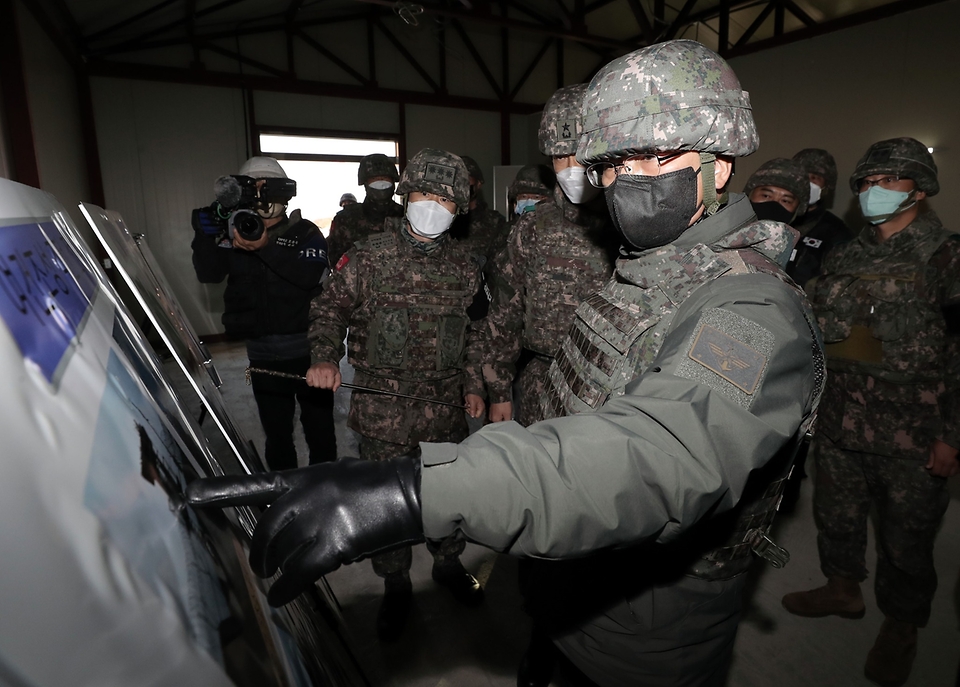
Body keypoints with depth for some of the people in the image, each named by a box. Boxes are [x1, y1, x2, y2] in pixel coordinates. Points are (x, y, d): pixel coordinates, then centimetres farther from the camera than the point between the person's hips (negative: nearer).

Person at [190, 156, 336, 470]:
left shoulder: (305, 232, -1)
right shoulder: (235, 235, 7)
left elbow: (312, 275, -20)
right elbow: (208, 274, -4)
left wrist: (266, 248, -29)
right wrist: (205, 235, -20)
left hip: (308, 349, -2)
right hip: (263, 353, 2)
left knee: (319, 426, 9)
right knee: (276, 431, 13)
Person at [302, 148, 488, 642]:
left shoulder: (462, 267, 4)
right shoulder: (369, 256, -6)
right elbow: (329, 309, 1)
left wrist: (473, 385, 11)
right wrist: (325, 358, -14)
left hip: (444, 407, 3)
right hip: (382, 408, -2)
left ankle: (448, 564, 44)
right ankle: (395, 586, 34)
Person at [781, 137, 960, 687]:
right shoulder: (844, 258, 8)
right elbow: (818, 330, 15)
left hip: (913, 435, -4)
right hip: (841, 425, 5)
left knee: (906, 537, 11)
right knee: (837, 514, 19)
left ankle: (902, 627, 34)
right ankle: (843, 590, 42)